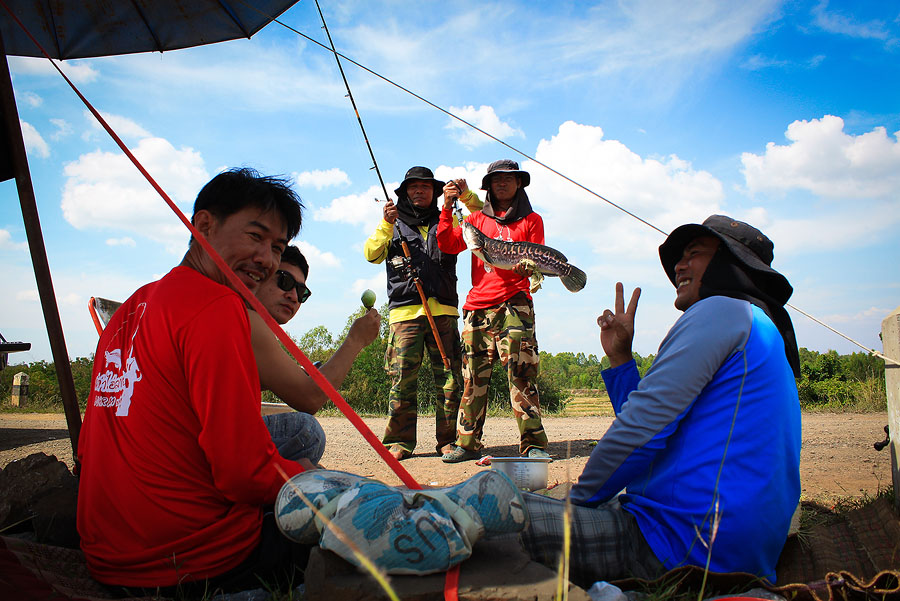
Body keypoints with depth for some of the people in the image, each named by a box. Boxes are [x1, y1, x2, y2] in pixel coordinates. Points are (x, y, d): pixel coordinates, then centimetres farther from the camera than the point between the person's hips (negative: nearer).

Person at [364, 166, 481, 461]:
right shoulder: (394, 224, 19)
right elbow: (372, 254, 6)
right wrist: (386, 225, -8)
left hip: (443, 310, 1)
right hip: (405, 310, -1)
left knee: (449, 377, -3)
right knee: (402, 378, -6)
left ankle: (449, 440, 6)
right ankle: (400, 441, 2)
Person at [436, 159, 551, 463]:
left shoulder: (531, 219, 15)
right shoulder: (478, 218, 19)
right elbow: (448, 245, 6)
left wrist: (527, 268, -16)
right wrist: (448, 207, -4)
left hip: (514, 304, -2)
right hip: (477, 306, 3)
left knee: (521, 373, -11)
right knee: (474, 376, 1)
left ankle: (533, 444, -7)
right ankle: (468, 443, 8)